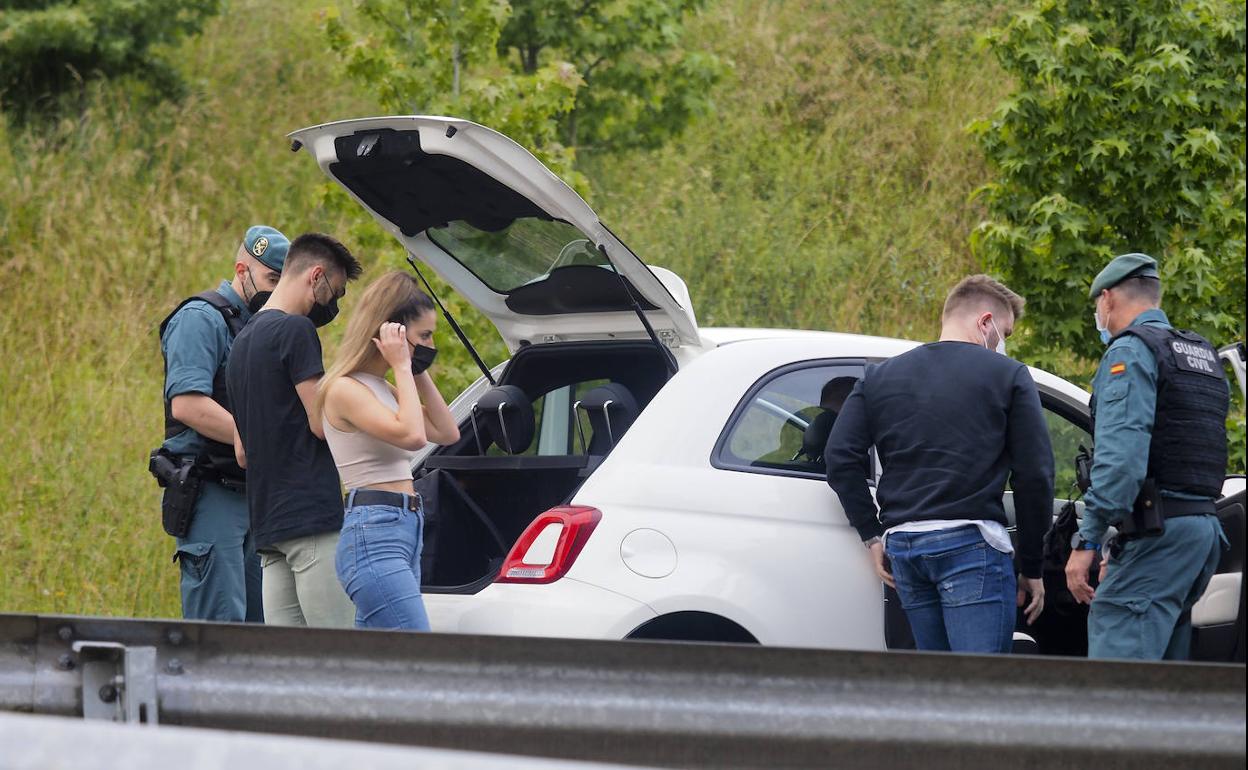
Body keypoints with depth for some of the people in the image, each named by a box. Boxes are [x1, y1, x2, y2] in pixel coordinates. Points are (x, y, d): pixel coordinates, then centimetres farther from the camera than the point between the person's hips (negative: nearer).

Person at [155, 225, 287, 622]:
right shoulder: (201, 319, -7)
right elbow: (187, 404, -20)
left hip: (254, 497, 9)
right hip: (211, 496, -9)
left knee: (259, 624, 7)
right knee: (220, 624, -12)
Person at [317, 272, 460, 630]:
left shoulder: (383, 388, 19)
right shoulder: (346, 389, -9)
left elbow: (447, 433, 21)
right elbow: (412, 435, -22)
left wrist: (419, 374, 15)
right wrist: (403, 367, -11)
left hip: (405, 532, 10)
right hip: (375, 536, -10)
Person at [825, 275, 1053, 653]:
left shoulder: (881, 377, 17)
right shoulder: (1008, 375, 4)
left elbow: (840, 457, 7)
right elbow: (1034, 476, 1)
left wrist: (873, 535, 12)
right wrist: (1032, 567, 8)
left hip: (902, 544, 5)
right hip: (971, 543, -5)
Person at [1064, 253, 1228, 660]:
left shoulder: (1130, 350, -4)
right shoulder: (1204, 356, 24)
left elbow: (1121, 455, -18)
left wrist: (1087, 540, -19)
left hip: (1159, 531, -9)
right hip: (1206, 527, 9)